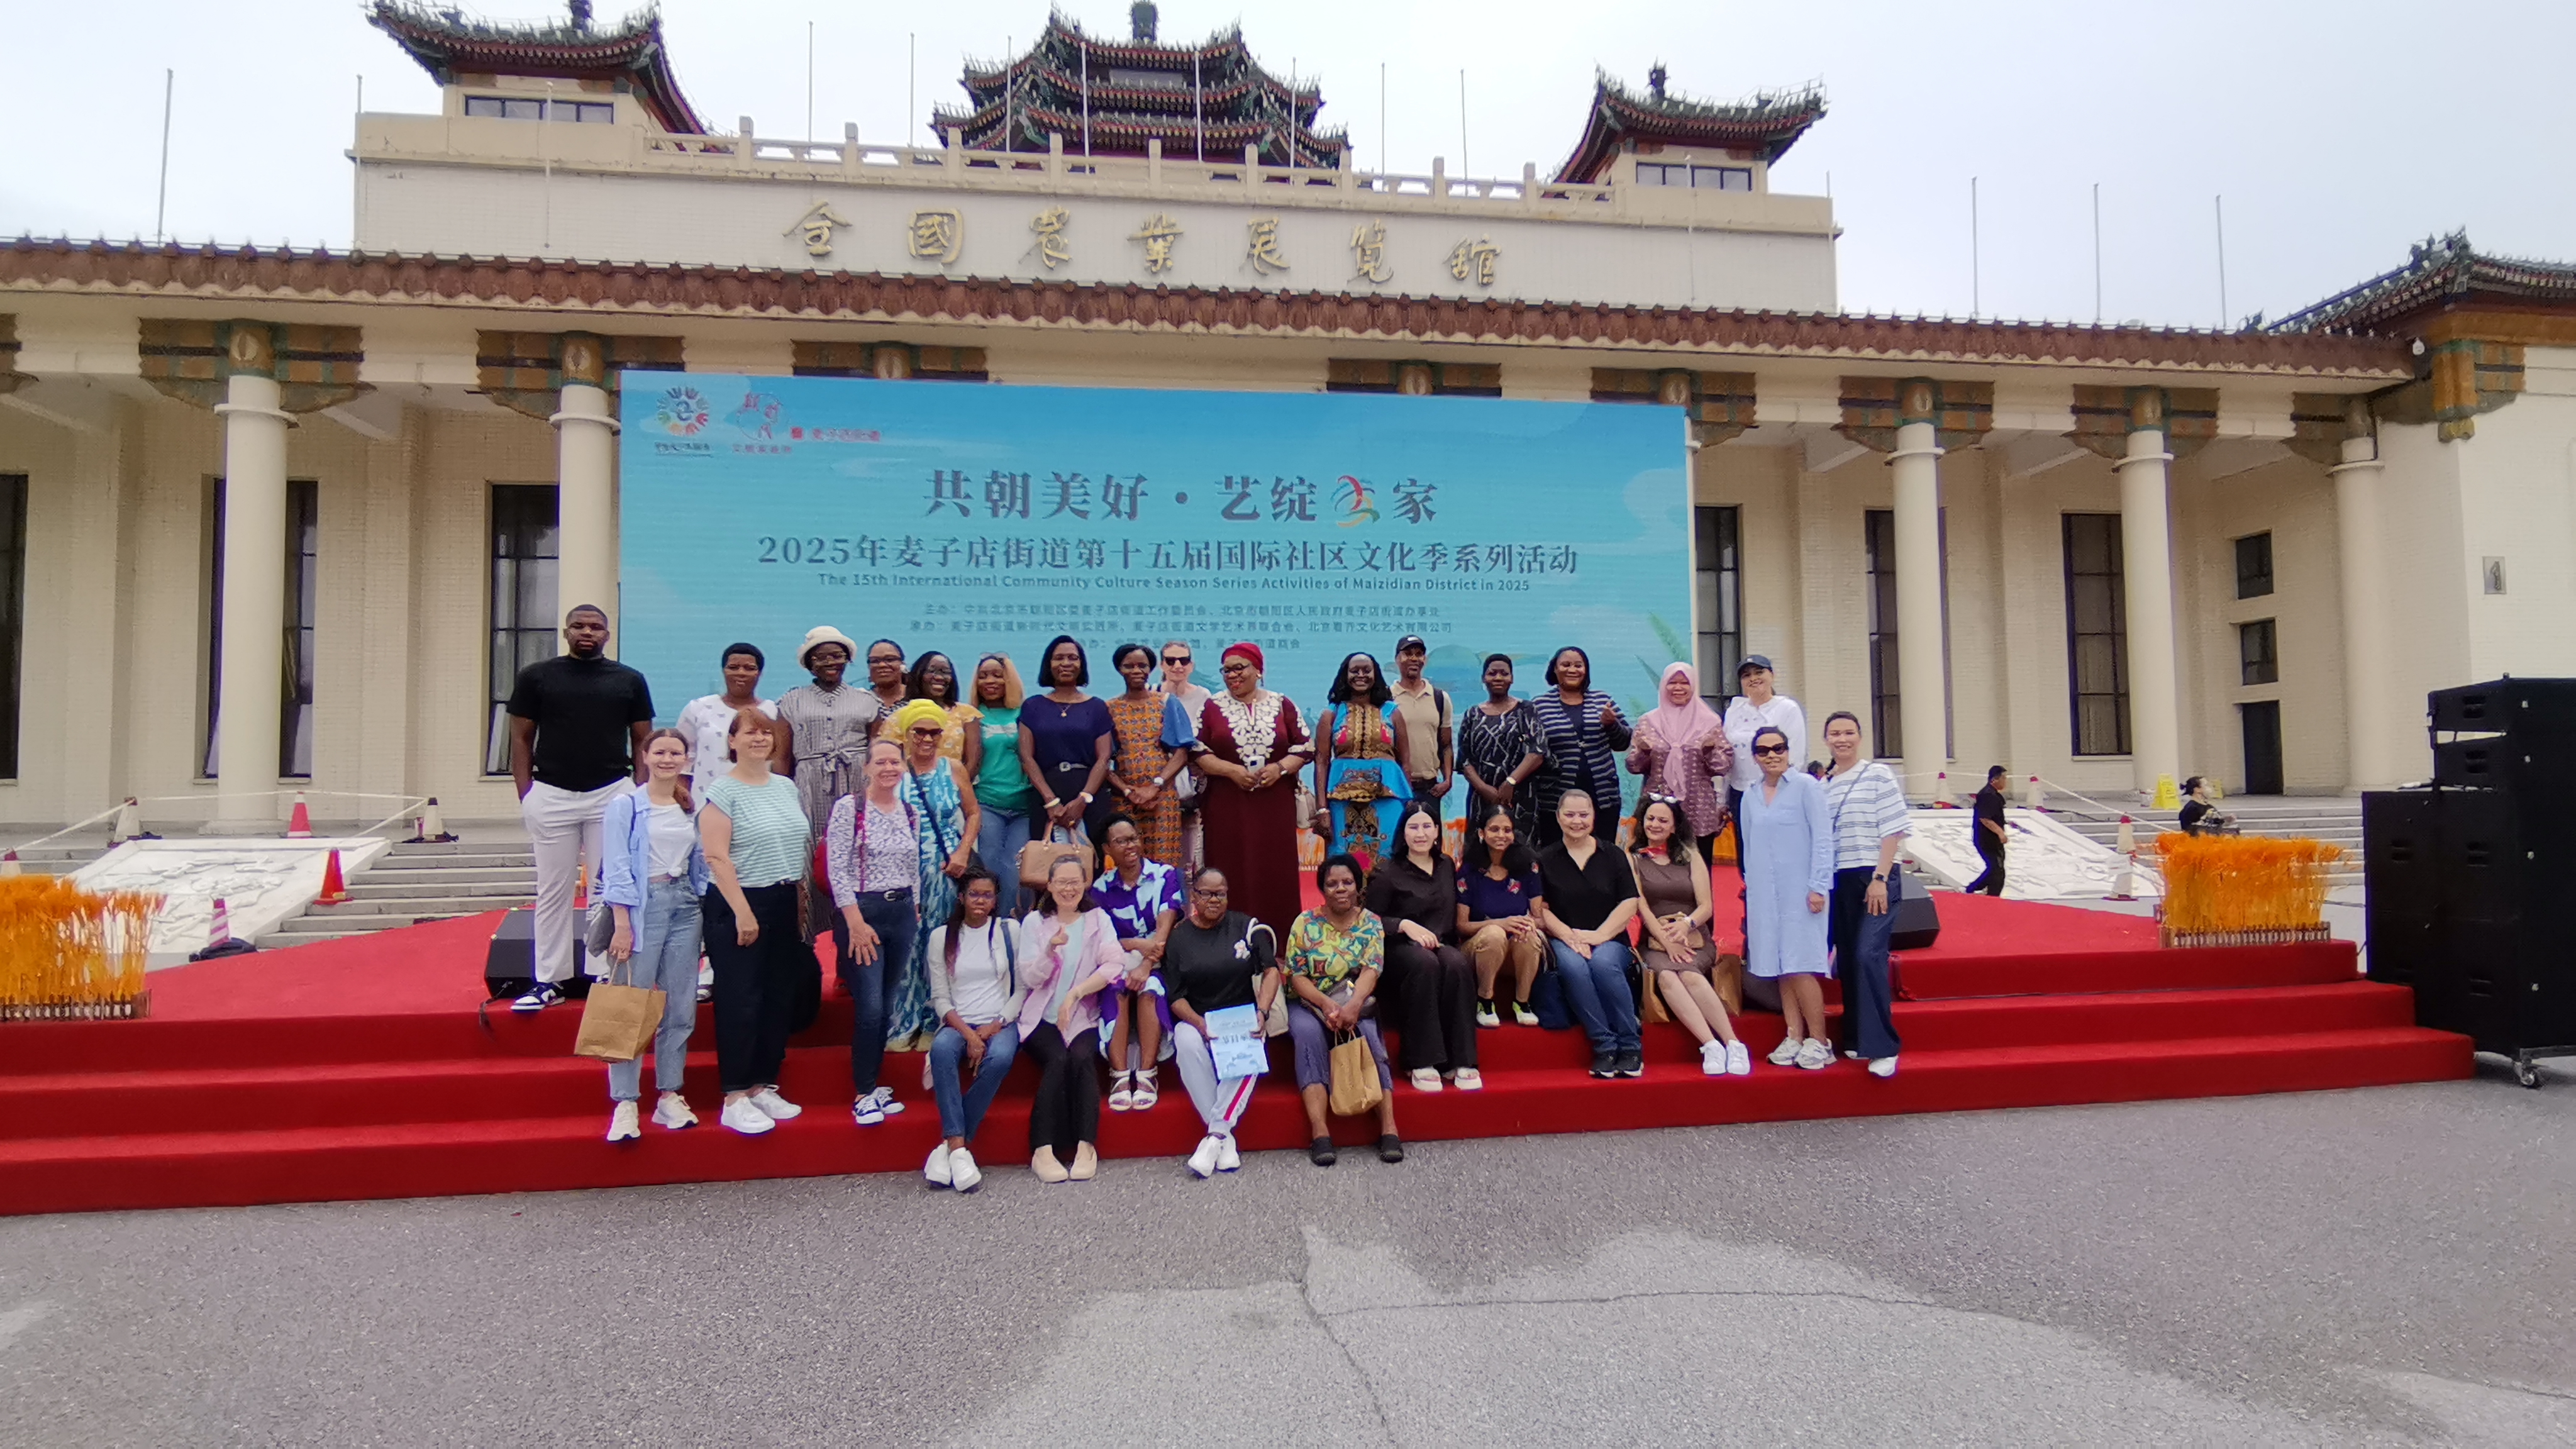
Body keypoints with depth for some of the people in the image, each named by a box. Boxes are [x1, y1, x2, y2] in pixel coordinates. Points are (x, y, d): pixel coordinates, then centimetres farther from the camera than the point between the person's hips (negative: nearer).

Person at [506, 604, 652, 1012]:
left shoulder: (629, 681, 7)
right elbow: (521, 738, 7)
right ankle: (549, 980, 14)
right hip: (551, 797, 0)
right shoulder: (536, 677, 6)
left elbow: (642, 741, 9)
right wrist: (525, 796, -1)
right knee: (554, 891, 6)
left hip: (613, 795, 0)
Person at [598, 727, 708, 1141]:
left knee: (681, 1009, 6)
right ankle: (625, 1105, -1)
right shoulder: (626, 806, -1)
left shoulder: (693, 809, 13)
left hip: (685, 906, 5)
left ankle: (670, 1098, 15)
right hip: (643, 906, -5)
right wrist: (622, 924, -12)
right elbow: (616, 869, -6)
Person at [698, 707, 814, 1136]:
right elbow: (717, 857, -14)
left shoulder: (786, 787, 12)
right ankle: (734, 1100, 2)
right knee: (740, 1003, -5)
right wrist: (743, 912, -18)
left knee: (779, 1000, 9)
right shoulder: (722, 791, -7)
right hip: (738, 906, -7)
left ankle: (763, 1087, 20)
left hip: (783, 905, 7)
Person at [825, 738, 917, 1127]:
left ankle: (874, 1086, 21)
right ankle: (863, 1095, 5)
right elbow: (837, 870, -12)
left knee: (886, 1007, 10)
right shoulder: (848, 808, -8)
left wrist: (915, 915, 13)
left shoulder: (911, 812, 9)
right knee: (869, 1008, -7)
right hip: (861, 912, -6)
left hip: (902, 913, 6)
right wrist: (856, 923, -16)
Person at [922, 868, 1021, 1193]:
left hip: (1001, 1023, 0)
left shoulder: (1010, 931, 8)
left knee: (1000, 1057, -34)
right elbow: (940, 998, 4)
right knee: (941, 1049, -34)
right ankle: (959, 1148, -35)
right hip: (958, 1023, 1)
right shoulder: (942, 936, 9)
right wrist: (968, 1033, -12)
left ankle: (950, 1143, -26)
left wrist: (994, 1026, -10)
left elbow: (1023, 989, 5)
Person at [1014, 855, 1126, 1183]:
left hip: (1084, 1019, 0)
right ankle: (1043, 1150, -31)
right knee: (1058, 1060, -29)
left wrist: (1075, 993, -16)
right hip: (1042, 1018, 0)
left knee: (1081, 1057, -30)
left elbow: (1115, 965, -7)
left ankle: (1086, 1147, -30)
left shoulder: (1098, 919, 9)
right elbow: (1030, 977, 0)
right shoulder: (1034, 922, 10)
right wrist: (1051, 950, -19)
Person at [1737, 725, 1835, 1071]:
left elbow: (1823, 838, -7)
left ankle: (1818, 1042, 1)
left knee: (1799, 967, -8)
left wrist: (1818, 886, -12)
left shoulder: (1806, 786, -4)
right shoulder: (1751, 796, 11)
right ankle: (1794, 1038, 11)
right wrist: (1751, 889, 13)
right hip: (1764, 894, 5)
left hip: (1799, 892, -5)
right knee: (1780, 968, 5)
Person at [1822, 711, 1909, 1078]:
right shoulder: (1822, 786, 12)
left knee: (1868, 957, -15)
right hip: (1837, 882, 5)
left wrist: (1880, 879, -13)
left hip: (1874, 879, -5)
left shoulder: (1878, 775, -2)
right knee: (1847, 961, 7)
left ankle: (1882, 1047, -11)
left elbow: (1892, 831, -6)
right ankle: (1857, 1040, 19)